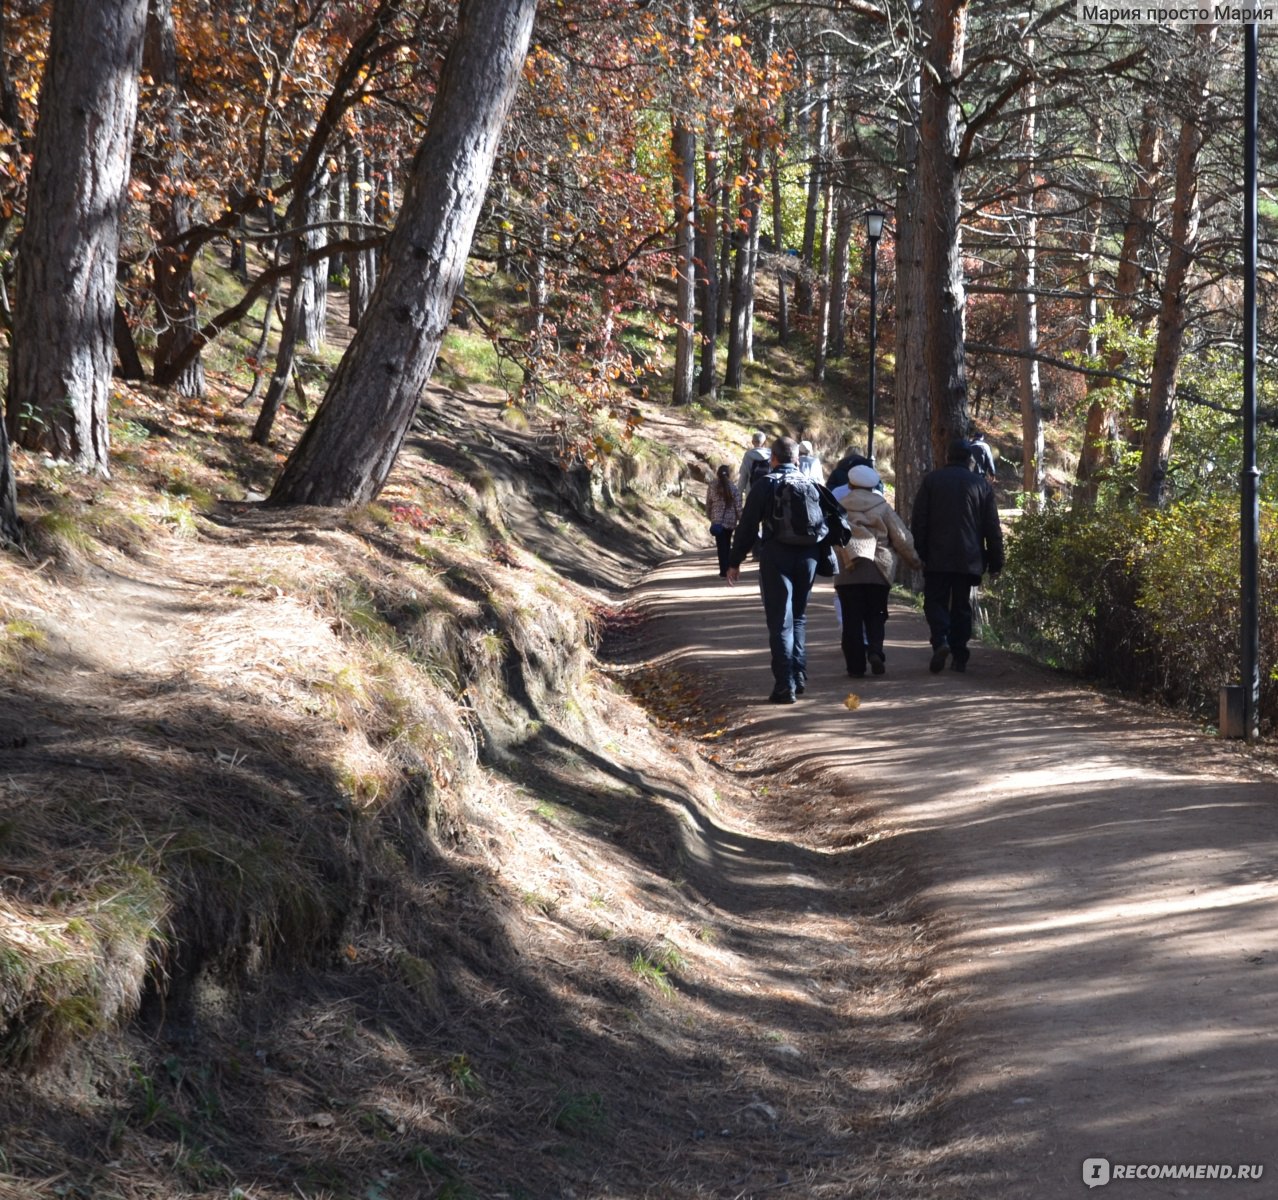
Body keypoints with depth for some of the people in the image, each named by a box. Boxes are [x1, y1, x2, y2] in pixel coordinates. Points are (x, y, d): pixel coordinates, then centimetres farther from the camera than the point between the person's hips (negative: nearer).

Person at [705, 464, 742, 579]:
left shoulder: (712, 486, -3)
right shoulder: (733, 488, -5)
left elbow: (708, 503, 3)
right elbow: (738, 506, -5)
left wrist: (709, 517, 17)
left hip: (717, 520, -1)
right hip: (730, 520, 1)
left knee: (721, 546, 1)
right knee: (727, 545, 15)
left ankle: (724, 572, -4)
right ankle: (728, 569, 22)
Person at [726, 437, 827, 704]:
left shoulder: (766, 484, -5)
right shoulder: (811, 485, 9)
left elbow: (747, 526, -6)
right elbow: (824, 525, 10)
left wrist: (735, 561, 1)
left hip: (777, 555, -4)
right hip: (808, 556, 4)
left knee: (780, 621, -2)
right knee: (798, 617, 20)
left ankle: (785, 686, -7)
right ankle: (799, 676, 17)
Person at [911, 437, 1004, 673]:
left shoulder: (931, 480, 1)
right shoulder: (981, 484, 5)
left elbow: (918, 521, -2)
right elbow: (992, 528, 6)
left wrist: (917, 553, 2)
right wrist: (995, 561, 10)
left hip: (937, 557, -2)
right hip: (969, 558, 2)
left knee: (935, 601, 5)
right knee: (961, 605, 9)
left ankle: (940, 641, -19)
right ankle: (959, 656, 7)